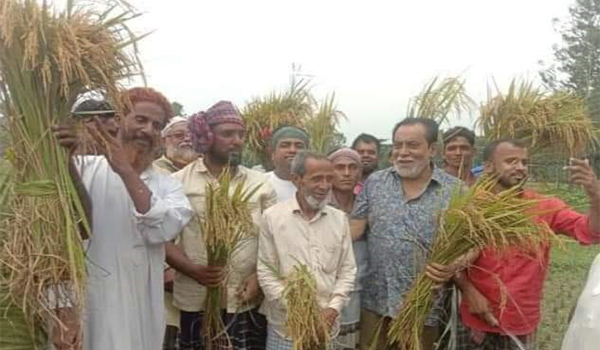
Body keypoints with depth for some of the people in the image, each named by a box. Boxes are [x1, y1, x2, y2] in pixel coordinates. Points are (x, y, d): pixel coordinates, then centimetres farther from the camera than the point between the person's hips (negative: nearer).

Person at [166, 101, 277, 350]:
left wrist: (259, 276, -6)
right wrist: (191, 269, -16)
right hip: (197, 302, -1)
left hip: (249, 303, 2)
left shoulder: (260, 184, 6)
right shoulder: (178, 183, 0)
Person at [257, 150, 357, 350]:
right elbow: (265, 272, -5)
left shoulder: (340, 219, 4)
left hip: (327, 325, 3)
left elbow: (347, 271, 6)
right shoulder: (272, 216, -5)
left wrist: (334, 308, -6)